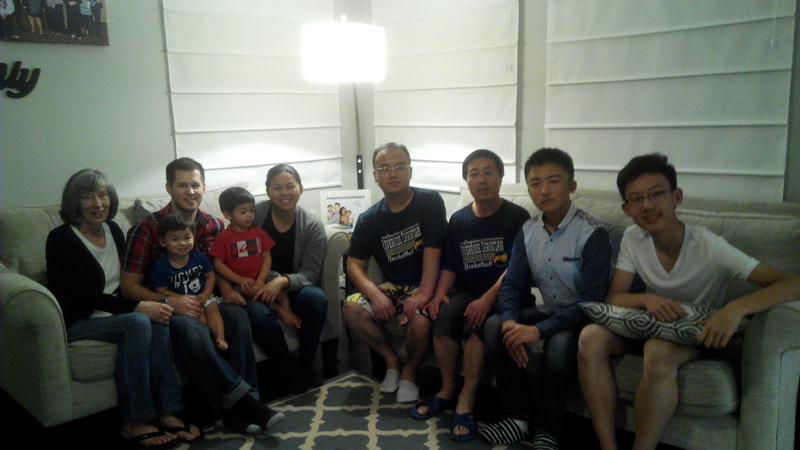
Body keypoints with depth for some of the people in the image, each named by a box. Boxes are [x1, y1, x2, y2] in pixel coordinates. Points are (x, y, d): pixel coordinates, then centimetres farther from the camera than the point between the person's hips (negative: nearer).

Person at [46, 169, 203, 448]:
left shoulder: (113, 230, 9)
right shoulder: (61, 239, -11)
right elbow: (86, 296, -19)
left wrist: (148, 303, -8)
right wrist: (138, 307, -26)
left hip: (110, 312, 6)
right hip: (75, 322, -6)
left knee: (157, 322, -24)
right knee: (138, 322, -31)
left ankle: (167, 413, -21)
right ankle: (134, 423, -24)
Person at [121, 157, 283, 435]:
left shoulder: (214, 227, 9)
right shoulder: (147, 230, -4)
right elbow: (129, 286, -6)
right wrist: (169, 302, -23)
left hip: (201, 303, 4)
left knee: (237, 314, -28)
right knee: (190, 327, -37)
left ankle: (238, 411, -31)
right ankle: (240, 399, -36)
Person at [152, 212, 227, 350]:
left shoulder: (198, 257, 0)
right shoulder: (161, 266, -9)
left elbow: (210, 276, 8)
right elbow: (161, 291, -9)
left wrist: (205, 294, -10)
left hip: (202, 296, 3)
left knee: (212, 309, -22)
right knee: (200, 318, -25)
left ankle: (220, 338, -31)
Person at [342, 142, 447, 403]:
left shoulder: (430, 202, -7)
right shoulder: (369, 219, 5)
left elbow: (432, 251, -16)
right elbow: (354, 264, 1)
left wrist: (424, 294, -27)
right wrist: (374, 293, -19)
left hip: (425, 286, -4)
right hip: (393, 287, 4)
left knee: (420, 321, -34)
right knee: (351, 309, -20)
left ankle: (410, 371, 0)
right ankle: (391, 360, 4)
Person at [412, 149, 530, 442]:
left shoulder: (517, 217, -3)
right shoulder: (458, 220, 12)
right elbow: (450, 264, 12)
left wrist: (487, 299, -24)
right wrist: (440, 292, -8)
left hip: (500, 295, -4)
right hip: (465, 292, 4)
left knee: (477, 322, -32)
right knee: (443, 314, -26)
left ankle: (466, 401, -22)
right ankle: (447, 388, -6)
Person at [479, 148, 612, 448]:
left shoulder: (592, 234, -17)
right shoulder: (528, 231, 2)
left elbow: (592, 300, -22)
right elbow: (511, 284, 1)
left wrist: (539, 330, -30)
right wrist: (511, 321, -21)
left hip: (580, 319, -5)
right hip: (546, 310, 6)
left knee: (561, 343, -35)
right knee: (494, 326, -18)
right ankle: (518, 417, -5)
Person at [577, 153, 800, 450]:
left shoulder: (708, 247, -19)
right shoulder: (632, 239, -6)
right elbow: (613, 297, -5)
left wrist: (737, 308, -44)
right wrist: (647, 299, -28)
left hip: (698, 333, -4)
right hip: (652, 326, 4)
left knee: (658, 352, -37)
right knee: (591, 338, -25)